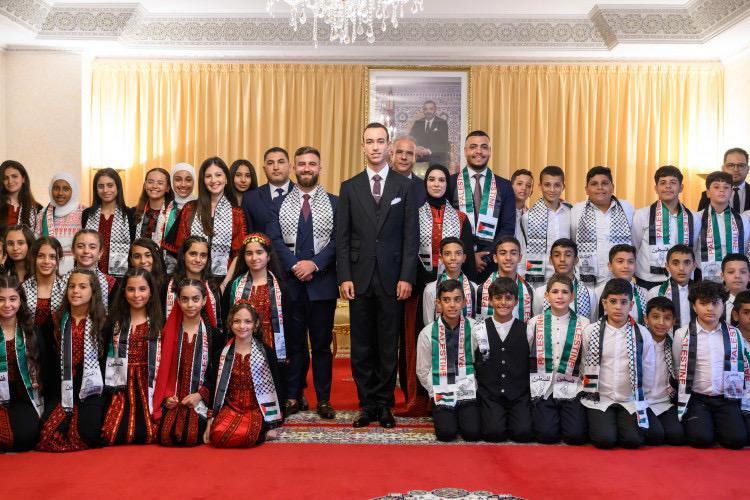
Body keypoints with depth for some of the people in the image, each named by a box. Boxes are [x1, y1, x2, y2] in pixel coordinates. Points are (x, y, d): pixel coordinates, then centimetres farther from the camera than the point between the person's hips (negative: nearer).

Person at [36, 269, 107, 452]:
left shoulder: (103, 322, 2)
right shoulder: (56, 321, 9)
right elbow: (47, 359, 10)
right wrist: (49, 397, 4)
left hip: (91, 390, -2)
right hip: (62, 390, 2)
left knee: (86, 435, -21)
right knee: (49, 434, -19)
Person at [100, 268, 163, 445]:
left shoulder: (160, 323, 4)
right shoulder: (114, 322, 7)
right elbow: (104, 357, 3)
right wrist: (106, 390, -5)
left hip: (149, 387, -1)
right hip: (122, 387, 1)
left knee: (146, 434, -18)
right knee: (115, 435, -16)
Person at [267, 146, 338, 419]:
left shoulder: (334, 203, 6)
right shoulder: (280, 203, 8)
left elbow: (337, 241, -2)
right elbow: (274, 239, 0)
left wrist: (314, 263, -15)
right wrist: (294, 266, -13)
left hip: (323, 283, -1)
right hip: (290, 283, 1)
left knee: (322, 343, 5)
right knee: (294, 342, 8)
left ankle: (323, 399, 14)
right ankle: (293, 396, 18)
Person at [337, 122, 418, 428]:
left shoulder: (404, 186, 5)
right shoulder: (349, 187, 8)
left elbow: (411, 235, 1)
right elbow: (342, 237, 5)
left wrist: (407, 277, -7)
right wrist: (344, 276, -4)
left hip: (392, 279, -1)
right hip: (359, 277, 1)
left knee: (388, 346, 5)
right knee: (361, 346, 6)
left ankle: (384, 405, 17)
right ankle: (367, 404, 17)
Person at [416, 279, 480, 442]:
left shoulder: (473, 329, -4)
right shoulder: (427, 333, -4)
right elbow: (423, 371, 4)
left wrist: (472, 388, -3)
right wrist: (436, 392, 0)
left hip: (467, 391, 0)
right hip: (441, 393, 0)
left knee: (472, 432, -16)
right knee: (447, 433, -18)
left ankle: (464, 414, 16)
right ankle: (443, 414, 15)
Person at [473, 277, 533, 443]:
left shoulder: (526, 330, 3)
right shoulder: (479, 329, 2)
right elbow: (471, 364, 8)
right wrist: (477, 391, 2)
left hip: (519, 395, 1)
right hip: (489, 395, -1)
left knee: (523, 433, -19)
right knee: (494, 433, -21)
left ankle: (512, 416, 11)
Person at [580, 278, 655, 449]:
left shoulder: (642, 334, -1)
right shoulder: (590, 332, -2)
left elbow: (648, 371, 8)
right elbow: (585, 366, 7)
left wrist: (644, 399, 11)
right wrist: (588, 394, 7)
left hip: (631, 400, 1)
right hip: (599, 398, -1)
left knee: (633, 440, -19)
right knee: (604, 440, -20)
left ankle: (622, 423, 12)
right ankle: (598, 422, 12)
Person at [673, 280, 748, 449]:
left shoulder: (734, 334, 5)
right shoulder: (682, 334, -2)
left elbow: (740, 368, 12)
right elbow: (678, 371, 3)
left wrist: (739, 399, 9)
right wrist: (683, 402, 3)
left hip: (727, 399, 2)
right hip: (696, 398, -2)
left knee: (736, 439, -18)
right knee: (700, 438, -22)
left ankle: (716, 426, 13)